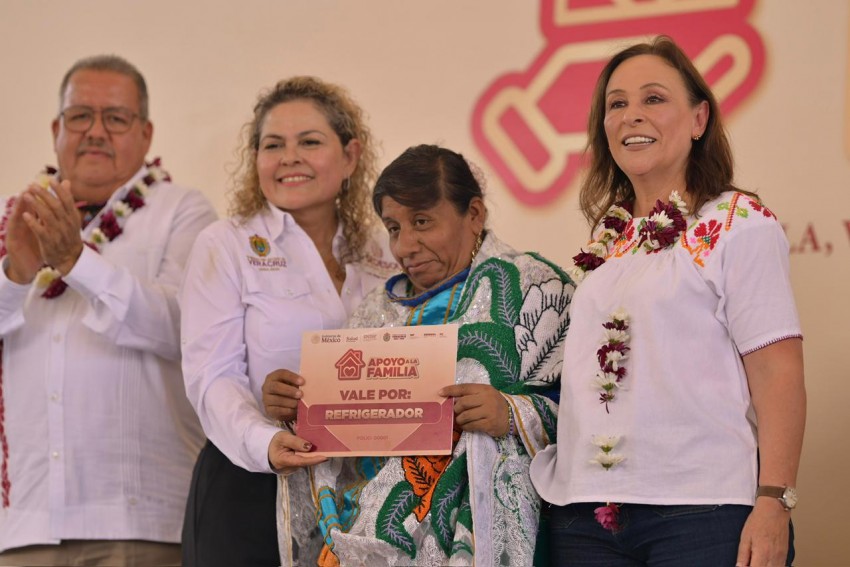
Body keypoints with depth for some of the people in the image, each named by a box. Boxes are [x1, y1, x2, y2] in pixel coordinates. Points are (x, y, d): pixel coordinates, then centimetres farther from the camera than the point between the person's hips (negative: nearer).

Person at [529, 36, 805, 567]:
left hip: (702, 508, -5)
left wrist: (774, 502, -16)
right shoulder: (607, 240, 15)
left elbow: (778, 374, -8)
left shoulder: (739, 223, -2)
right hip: (588, 510, 6)